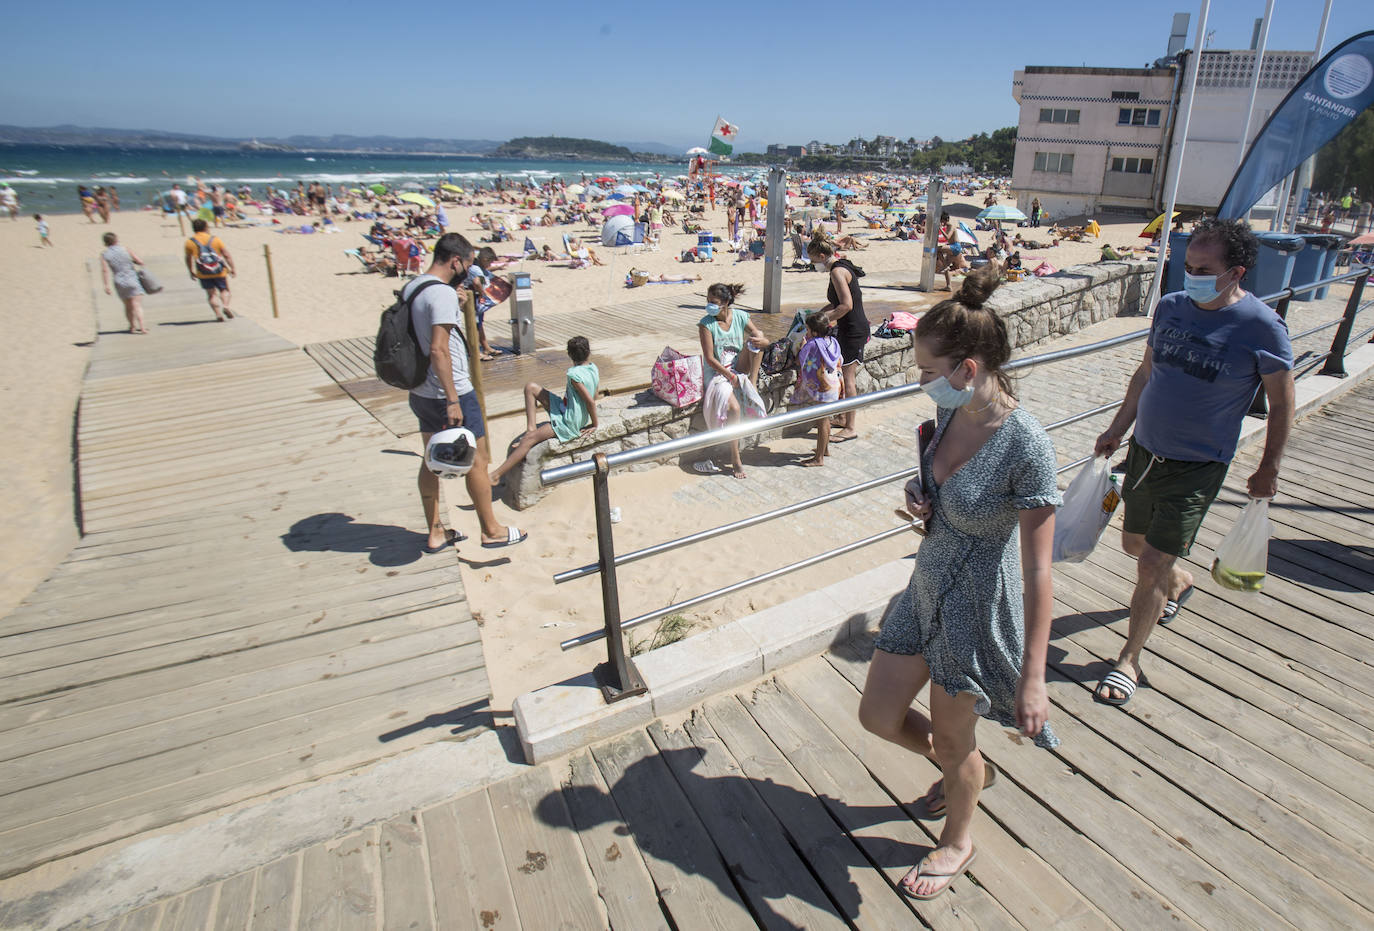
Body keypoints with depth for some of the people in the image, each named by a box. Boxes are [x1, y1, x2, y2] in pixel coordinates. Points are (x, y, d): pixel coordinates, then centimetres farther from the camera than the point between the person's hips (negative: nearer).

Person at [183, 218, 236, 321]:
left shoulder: (190, 242, 3)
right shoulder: (215, 239, 1)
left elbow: (188, 259, 13)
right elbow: (227, 255, -1)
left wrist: (191, 272, 25)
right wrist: (232, 269, 4)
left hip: (203, 274, 1)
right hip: (219, 272, 0)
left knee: (211, 293, 10)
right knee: (224, 290, 14)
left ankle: (218, 313, -5)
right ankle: (225, 305, -14)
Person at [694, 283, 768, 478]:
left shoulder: (740, 317, -1)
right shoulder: (706, 324, -11)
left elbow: (765, 341, 0)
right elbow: (710, 359, -14)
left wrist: (760, 341, -25)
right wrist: (730, 377, -20)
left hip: (739, 369, 4)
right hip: (717, 373, -4)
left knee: (754, 341, -20)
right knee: (734, 408, -28)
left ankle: (752, 386, -17)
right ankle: (735, 460, -17)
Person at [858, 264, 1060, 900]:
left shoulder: (1027, 446, -27)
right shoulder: (952, 413, -5)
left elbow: (1038, 574, -24)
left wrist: (1032, 678, -21)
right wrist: (917, 492, -7)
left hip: (980, 608, -7)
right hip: (927, 589, 7)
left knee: (950, 739, 15)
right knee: (879, 715, 17)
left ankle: (957, 842, 48)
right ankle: (970, 771, 49)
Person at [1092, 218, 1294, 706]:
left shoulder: (1263, 327, -15)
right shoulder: (1170, 306, -1)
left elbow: (1281, 405, -4)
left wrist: (1268, 470, 1)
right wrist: (1117, 429, 14)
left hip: (1196, 469, -5)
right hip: (1144, 451, 6)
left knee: (1152, 564, -5)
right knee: (1134, 542, 22)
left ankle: (1128, 660, 15)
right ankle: (1179, 583, 56)